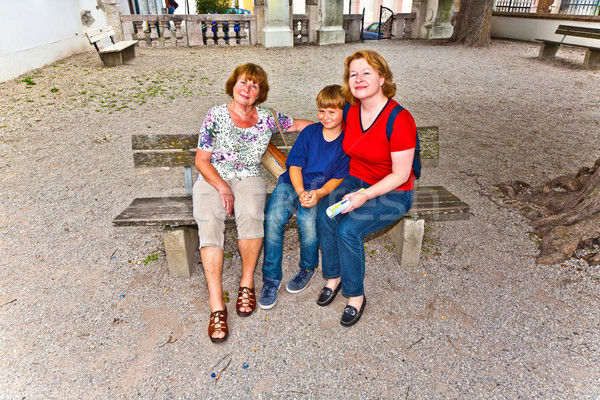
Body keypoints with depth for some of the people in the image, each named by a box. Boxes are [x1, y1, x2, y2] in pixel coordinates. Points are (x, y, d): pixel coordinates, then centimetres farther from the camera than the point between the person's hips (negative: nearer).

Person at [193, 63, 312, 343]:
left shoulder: (267, 118, 7)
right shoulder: (216, 115, 1)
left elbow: (297, 123, 23)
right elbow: (201, 159, -1)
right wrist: (222, 187, -15)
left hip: (248, 179, 1)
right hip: (212, 179, -1)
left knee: (251, 214, -34)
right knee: (209, 223, -31)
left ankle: (247, 283, -15)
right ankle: (216, 305, -28)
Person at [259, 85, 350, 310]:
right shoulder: (310, 132, 6)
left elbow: (339, 178, -2)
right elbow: (295, 166, 3)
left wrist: (319, 194, -20)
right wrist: (300, 192, -14)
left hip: (322, 189, -2)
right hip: (292, 184, 2)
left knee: (308, 221, -33)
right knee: (272, 218, -27)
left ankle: (308, 268, -1)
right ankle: (271, 278, -12)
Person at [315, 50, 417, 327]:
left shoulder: (399, 120, -21)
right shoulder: (350, 112, -1)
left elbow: (400, 174, -18)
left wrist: (366, 195, -27)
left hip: (392, 193, -5)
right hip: (356, 181, 6)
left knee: (348, 229, -26)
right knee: (324, 217, -20)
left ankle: (356, 295, -2)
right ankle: (333, 277, 2)